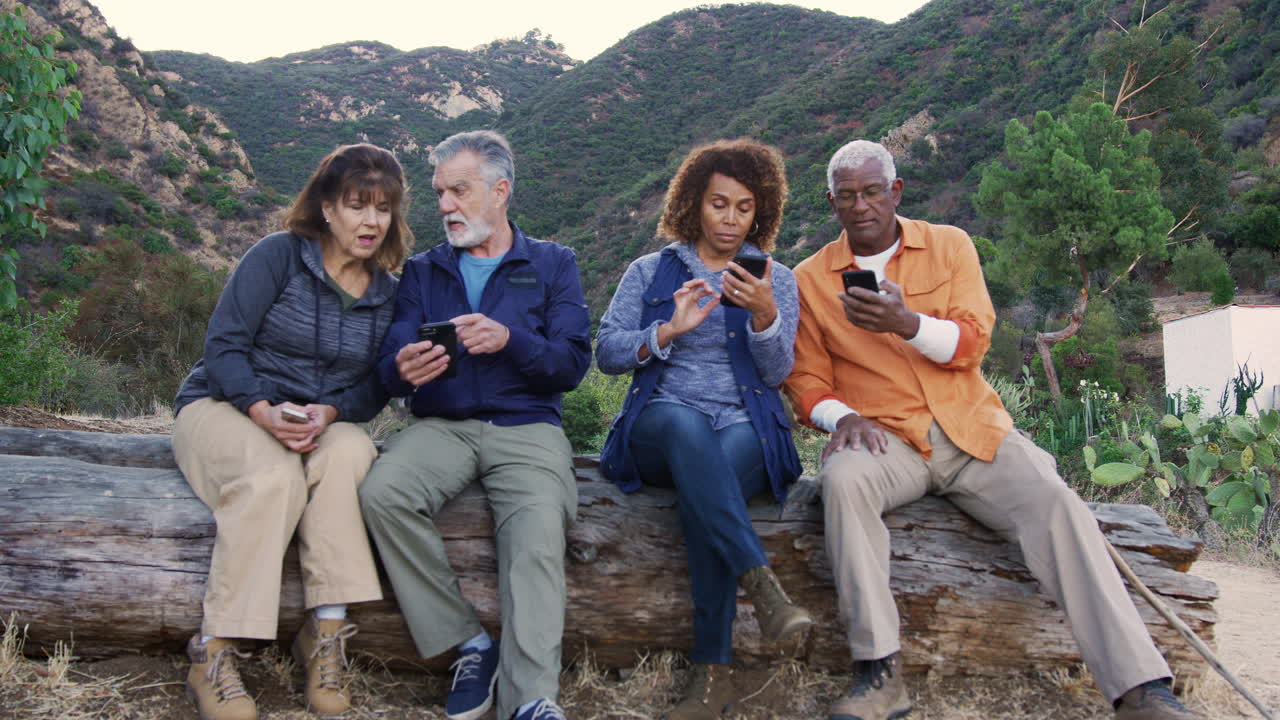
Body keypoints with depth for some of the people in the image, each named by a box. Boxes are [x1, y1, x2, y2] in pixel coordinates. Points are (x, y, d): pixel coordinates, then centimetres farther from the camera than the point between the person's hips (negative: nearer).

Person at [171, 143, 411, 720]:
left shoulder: (387, 292, 8)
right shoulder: (278, 256, -3)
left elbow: (375, 388, 3)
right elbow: (223, 345, -8)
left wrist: (329, 413, -19)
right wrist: (264, 411, -25)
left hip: (327, 426, 3)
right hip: (223, 407, -3)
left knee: (348, 454, -34)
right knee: (273, 477, -37)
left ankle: (326, 634, -32)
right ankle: (214, 654, -28)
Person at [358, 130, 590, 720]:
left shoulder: (552, 265, 11)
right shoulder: (422, 271, 17)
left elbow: (572, 364, 0)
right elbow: (390, 366, 5)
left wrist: (510, 340, -19)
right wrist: (404, 370, -21)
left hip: (527, 426, -2)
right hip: (441, 426, 2)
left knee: (539, 523, -33)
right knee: (382, 494, -29)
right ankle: (470, 645, -17)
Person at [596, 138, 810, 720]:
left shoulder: (775, 280, 15)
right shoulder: (650, 272, 16)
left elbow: (776, 372, 1)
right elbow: (606, 352, 4)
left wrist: (764, 314, -18)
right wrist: (669, 330, -12)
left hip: (747, 433, 0)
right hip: (659, 431, 0)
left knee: (705, 484, -35)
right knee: (685, 423, -38)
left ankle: (713, 670, -32)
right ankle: (761, 583, -46)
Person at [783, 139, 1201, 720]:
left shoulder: (949, 245, 11)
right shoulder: (809, 279, 10)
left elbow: (972, 341, 0)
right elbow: (806, 379, 8)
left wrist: (904, 322, -20)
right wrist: (841, 416, -14)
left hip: (969, 427, 2)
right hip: (884, 437, -1)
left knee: (1055, 503, -24)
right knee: (842, 479, -35)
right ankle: (879, 671, -32)